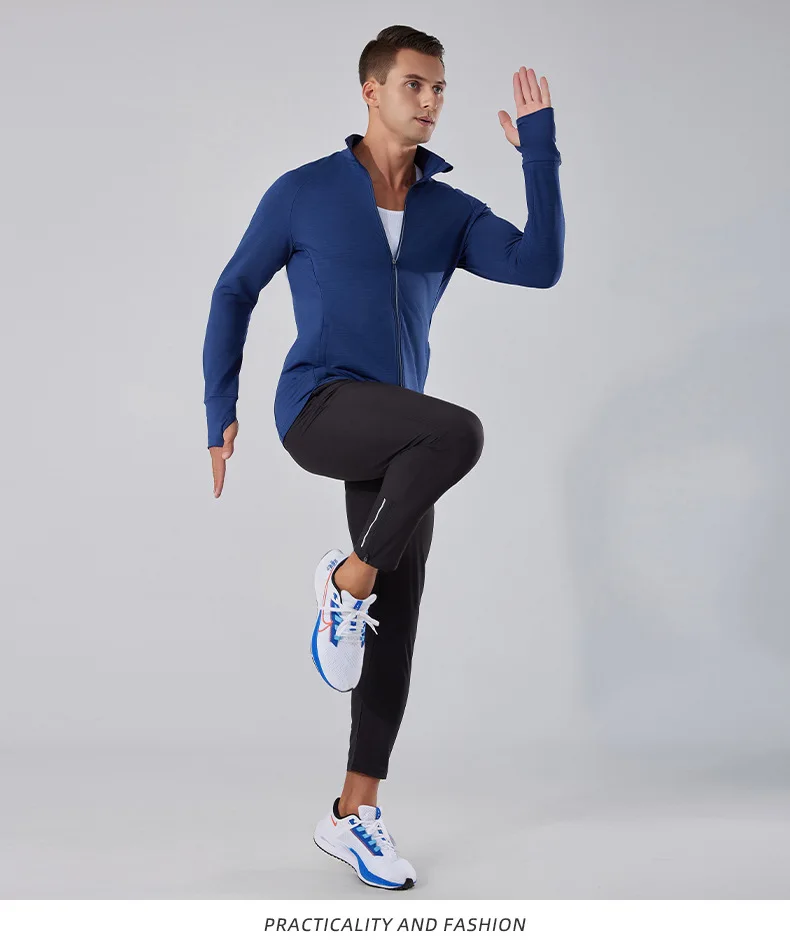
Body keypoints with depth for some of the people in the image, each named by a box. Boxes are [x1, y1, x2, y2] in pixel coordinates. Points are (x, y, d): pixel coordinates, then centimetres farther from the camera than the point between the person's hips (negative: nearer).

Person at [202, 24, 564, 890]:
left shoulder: (452, 213, 11)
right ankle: (349, 578, -13)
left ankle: (354, 815, 12)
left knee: (394, 626, 0)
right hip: (318, 409, -5)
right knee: (460, 431, -34)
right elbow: (234, 293, 10)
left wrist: (538, 148, -8)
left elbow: (541, 267, -6)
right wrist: (219, 413, 6)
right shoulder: (303, 192, 2)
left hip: (394, 442, 5)